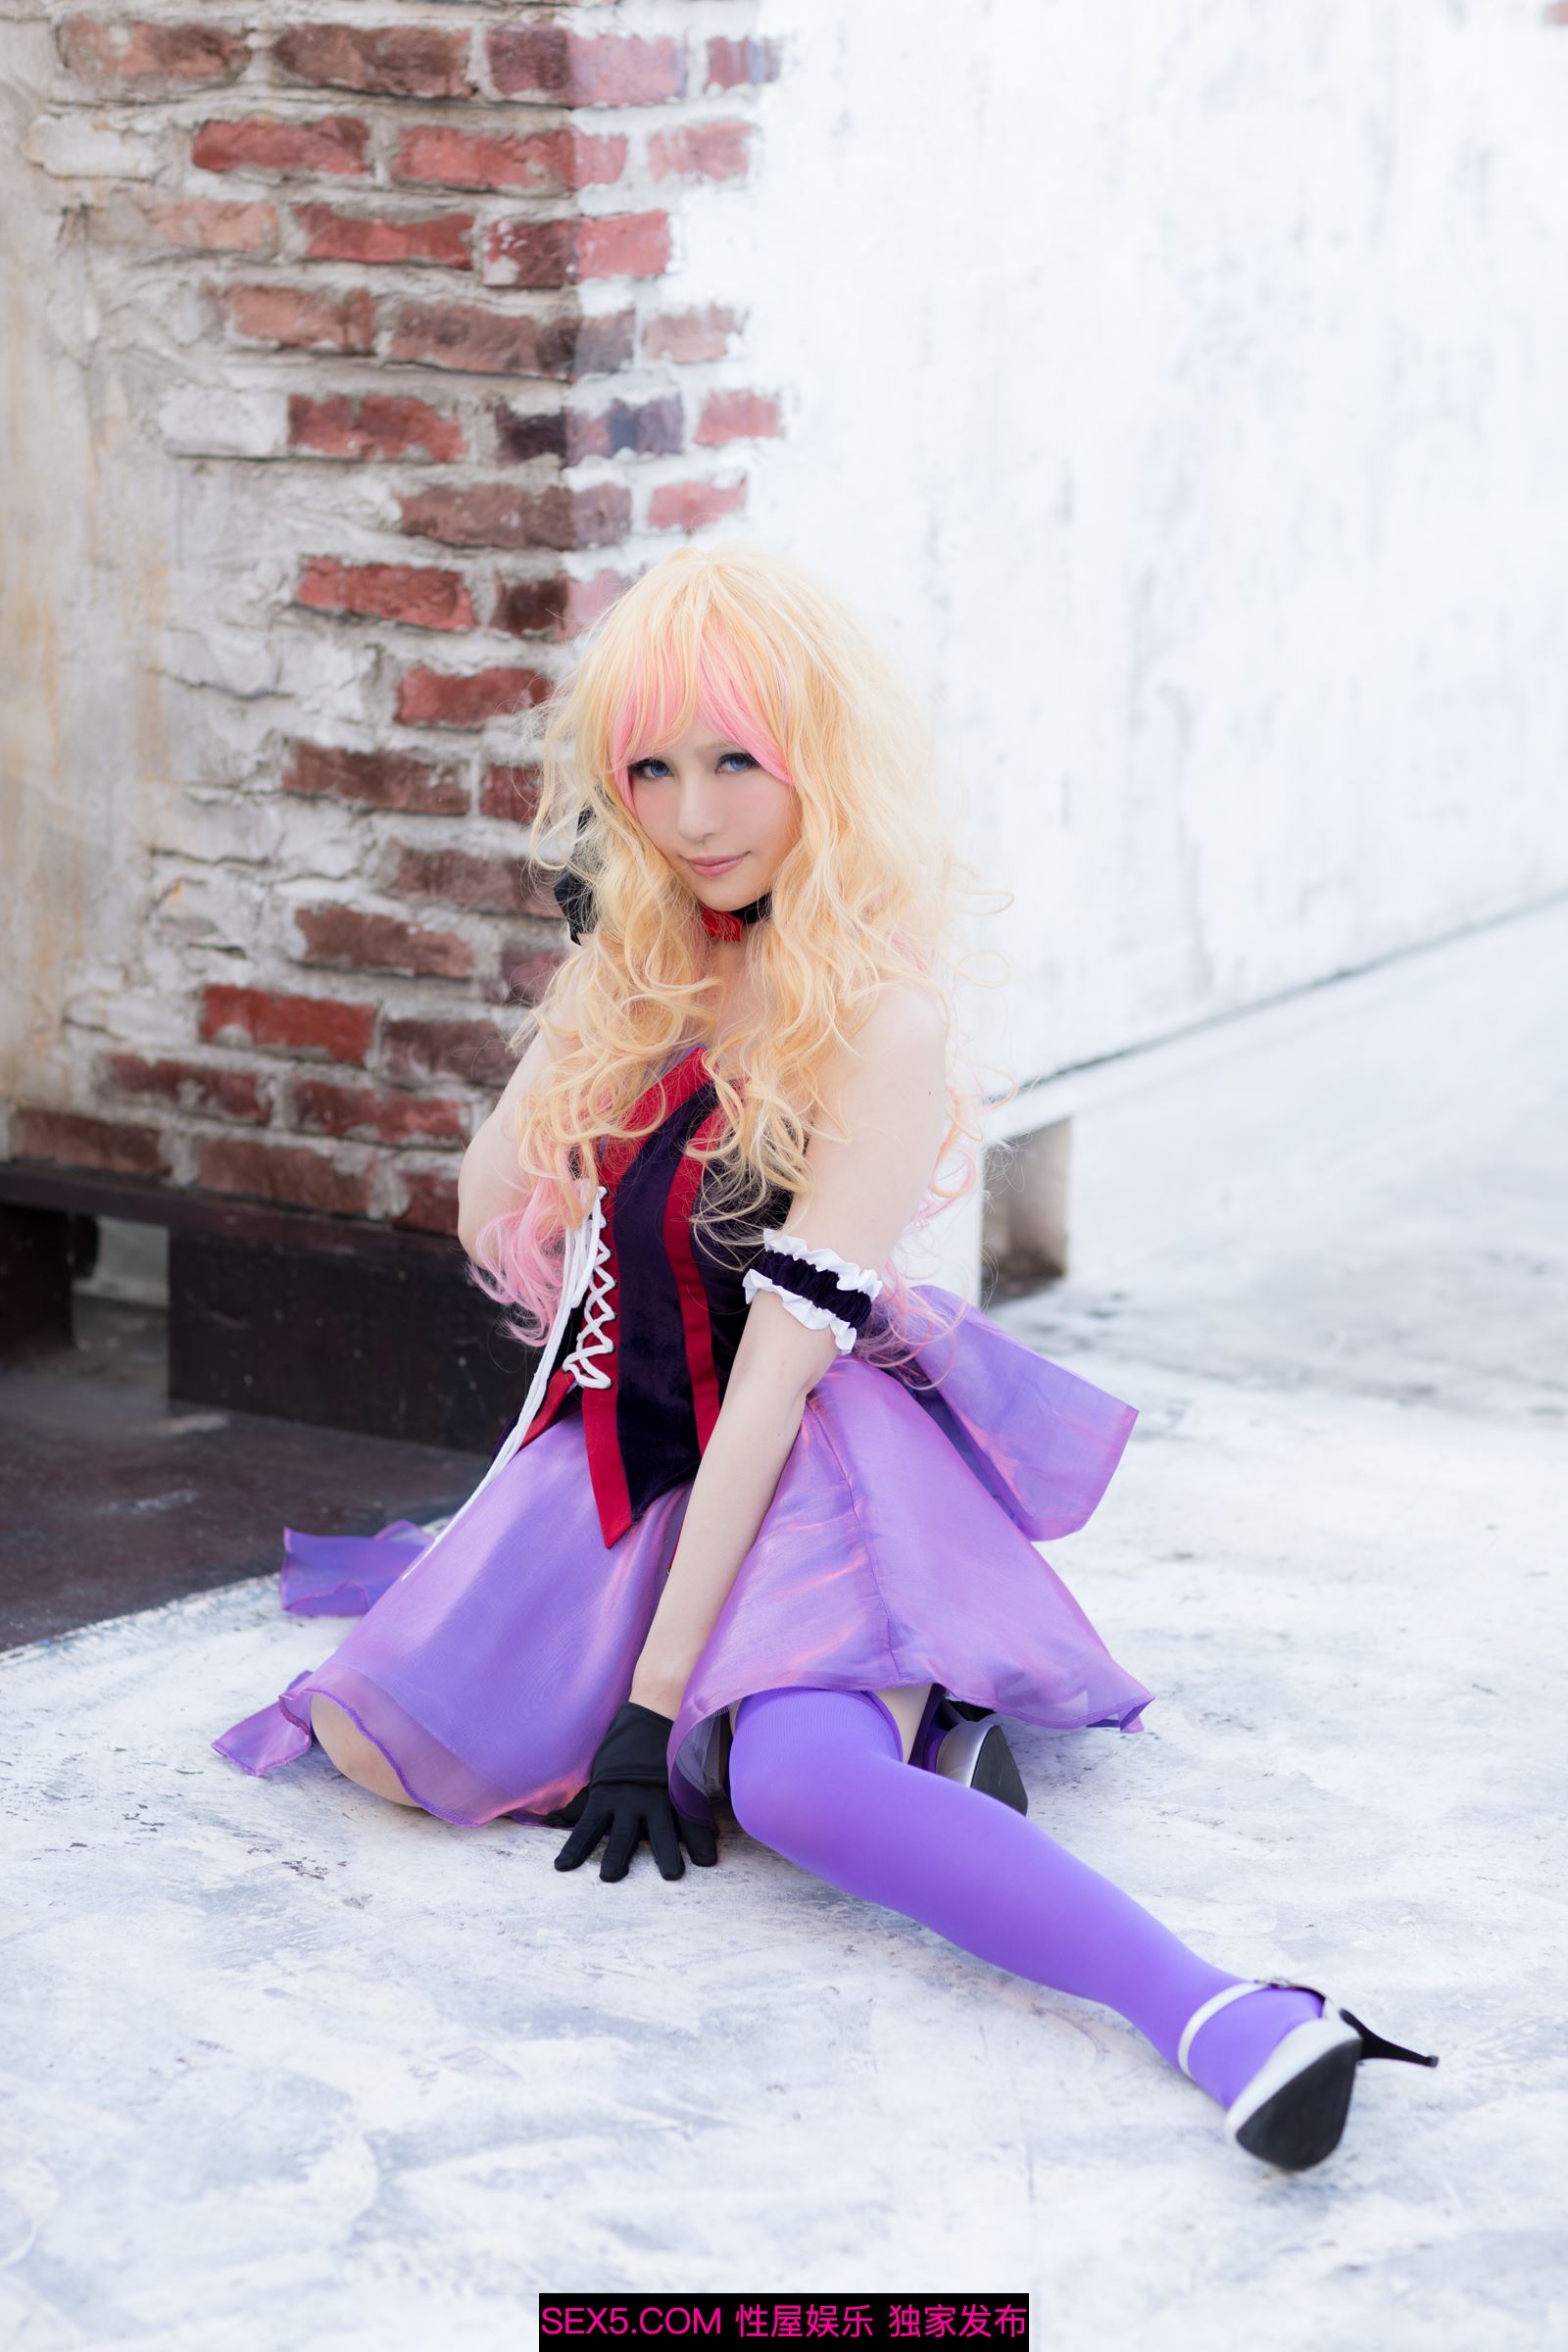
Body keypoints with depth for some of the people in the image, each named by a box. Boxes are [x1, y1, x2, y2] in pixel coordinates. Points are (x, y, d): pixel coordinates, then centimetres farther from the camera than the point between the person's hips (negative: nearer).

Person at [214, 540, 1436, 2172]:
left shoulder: (879, 1028, -18)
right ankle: (878, 1703, 6)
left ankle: (1227, 2019, -38)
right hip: (631, 1452, 8)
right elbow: (492, 1210, 10)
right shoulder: (640, 966, 3)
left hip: (814, 1468, -8)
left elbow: (775, 1374, -21)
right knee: (375, 1735, -10)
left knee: (795, 1786, -36)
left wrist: (654, 1697, -22)